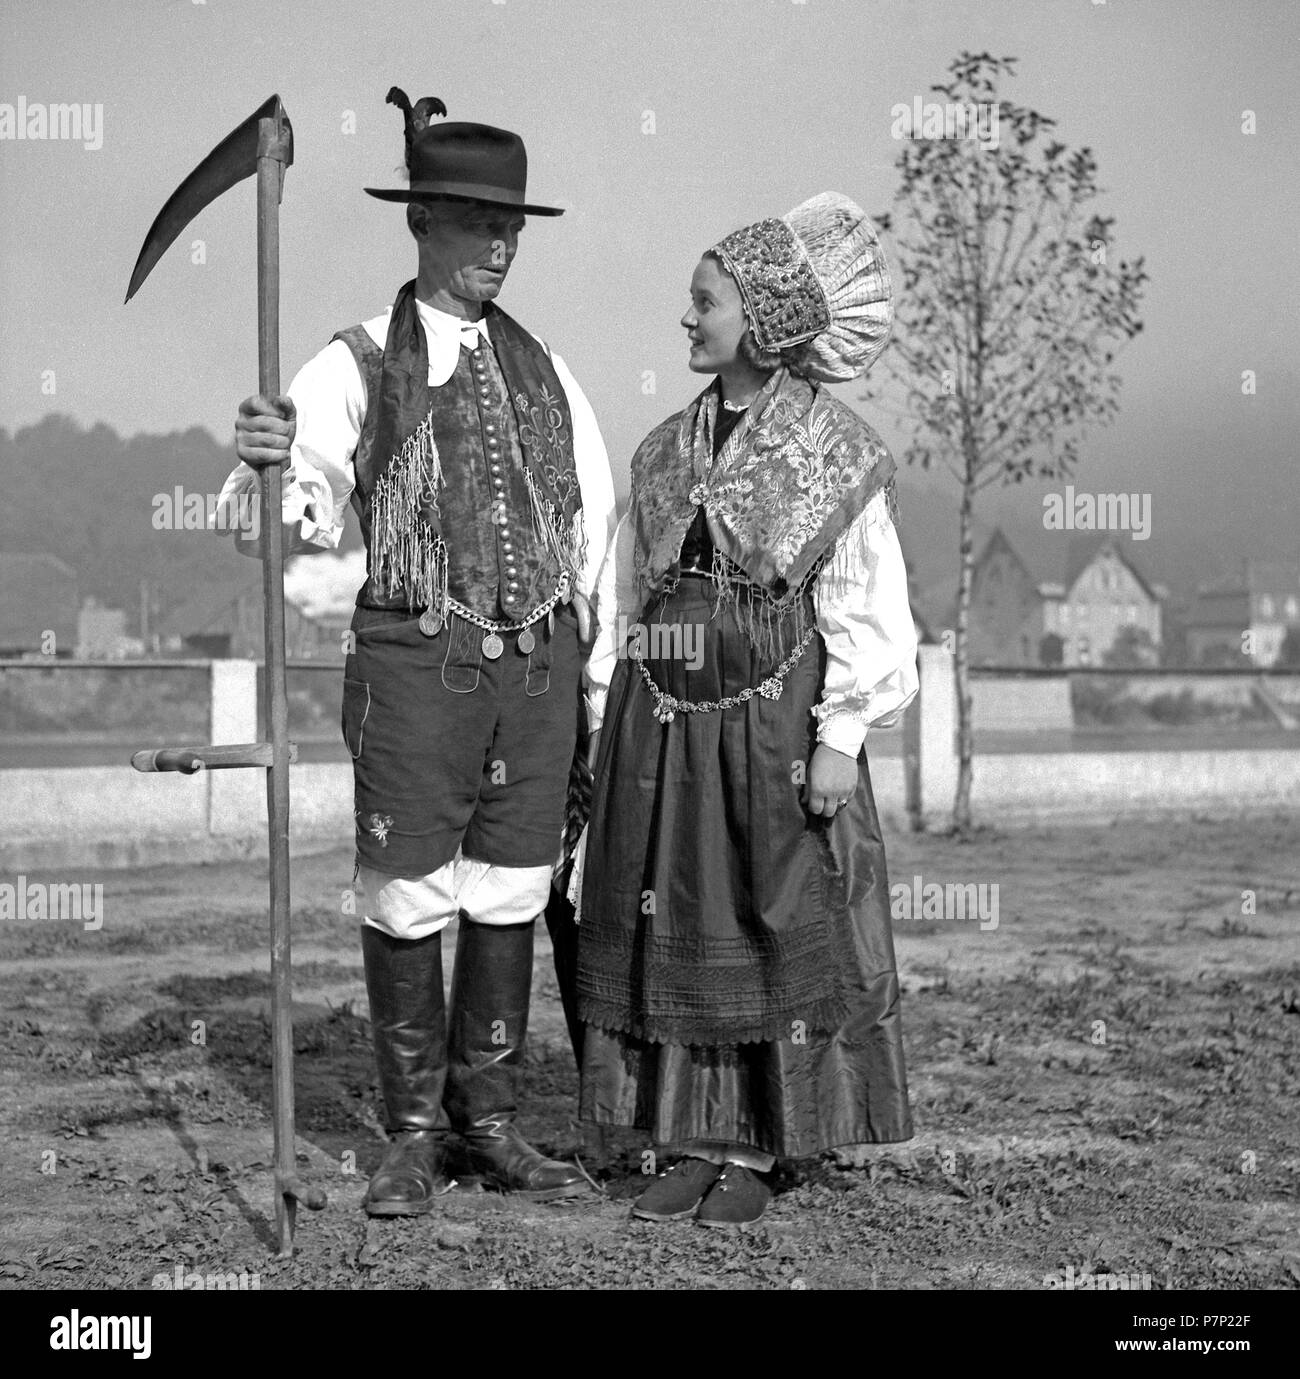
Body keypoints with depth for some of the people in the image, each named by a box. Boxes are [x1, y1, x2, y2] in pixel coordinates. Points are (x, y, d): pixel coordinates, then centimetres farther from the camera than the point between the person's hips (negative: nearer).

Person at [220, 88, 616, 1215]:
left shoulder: (542, 369, 10)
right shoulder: (360, 368, -4)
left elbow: (594, 507, 19)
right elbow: (306, 509, -18)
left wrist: (568, 630, 12)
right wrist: (269, 460, -40)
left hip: (539, 663, 4)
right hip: (415, 658, -4)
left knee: (509, 897, 10)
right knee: (408, 900, 1)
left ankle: (492, 1125, 22)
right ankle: (415, 1136, 14)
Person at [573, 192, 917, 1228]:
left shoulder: (835, 453, -4)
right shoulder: (667, 451, 11)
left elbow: (866, 607, -7)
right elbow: (624, 591, 13)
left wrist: (841, 738, -13)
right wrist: (608, 716, 8)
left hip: (774, 720, -5)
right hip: (662, 721, 5)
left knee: (780, 932, 1)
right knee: (670, 930, 6)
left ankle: (752, 1154, 11)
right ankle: (689, 1145, 16)